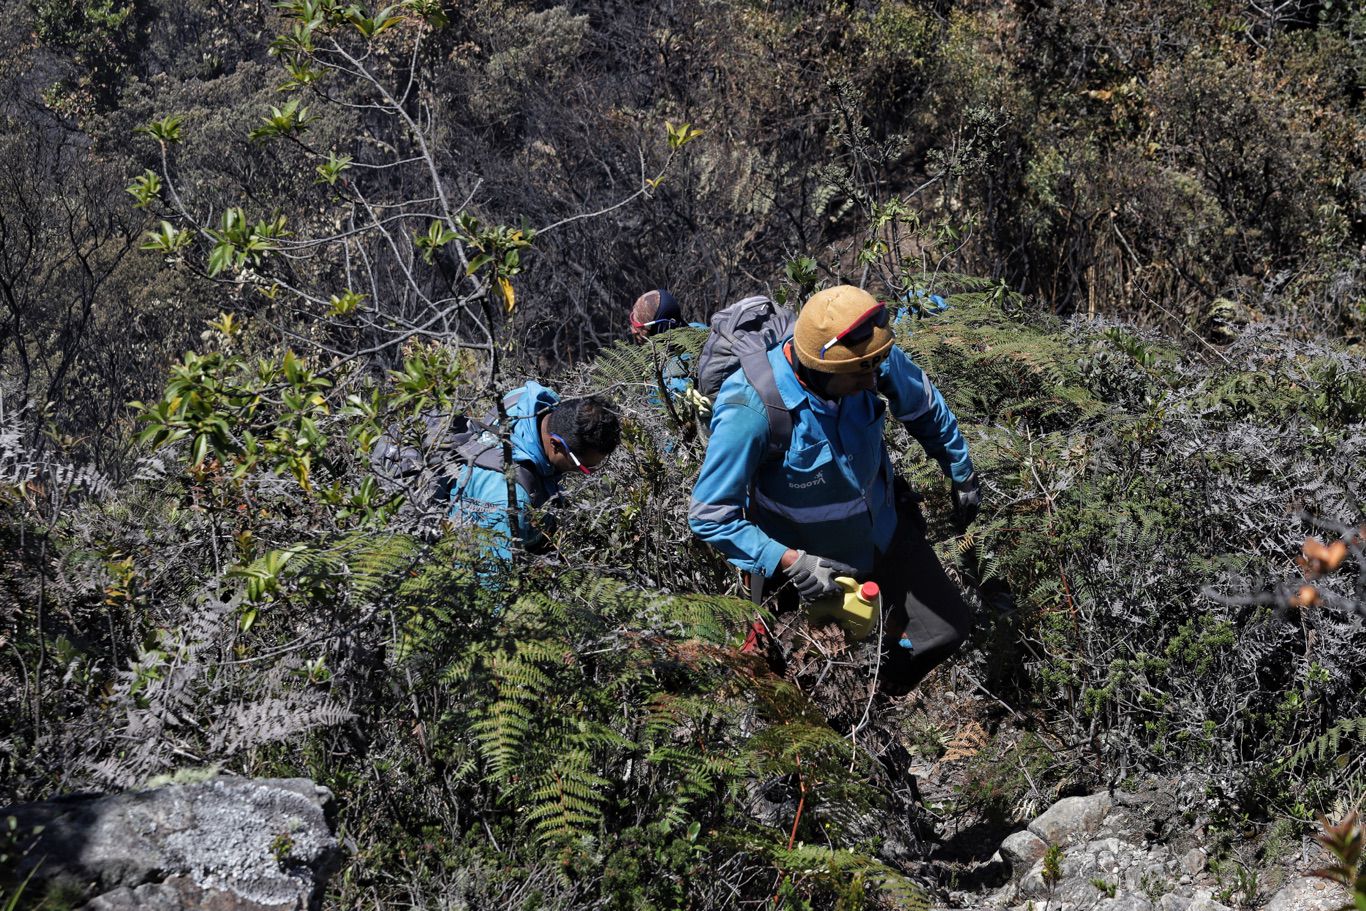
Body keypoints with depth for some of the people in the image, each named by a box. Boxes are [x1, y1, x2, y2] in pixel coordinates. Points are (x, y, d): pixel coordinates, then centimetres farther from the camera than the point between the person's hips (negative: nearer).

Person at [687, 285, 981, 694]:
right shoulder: (750, 410, -39)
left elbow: (925, 406, 1)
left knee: (947, 630, 11)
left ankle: (883, 704, 41)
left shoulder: (873, 359, -23)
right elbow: (710, 517, -30)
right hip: (805, 562, -4)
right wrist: (789, 564, -37)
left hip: (885, 532, 5)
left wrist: (962, 473, 12)